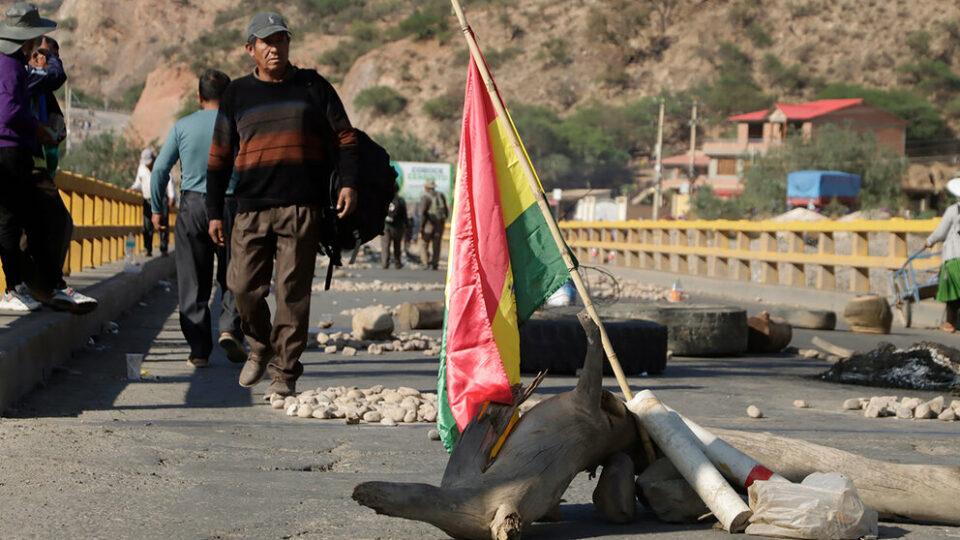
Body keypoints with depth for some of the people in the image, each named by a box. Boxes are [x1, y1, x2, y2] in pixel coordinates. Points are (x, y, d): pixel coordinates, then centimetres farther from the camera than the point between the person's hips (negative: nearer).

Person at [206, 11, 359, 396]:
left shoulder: (313, 87, 11)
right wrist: (214, 212, 10)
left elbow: (344, 138, 12)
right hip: (251, 209, 2)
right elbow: (219, 158, 15)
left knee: (292, 292, -4)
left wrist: (348, 183, -4)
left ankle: (284, 372, 3)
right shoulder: (237, 94, 14)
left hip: (302, 209, -1)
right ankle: (261, 347, 23)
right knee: (244, 287, -4)